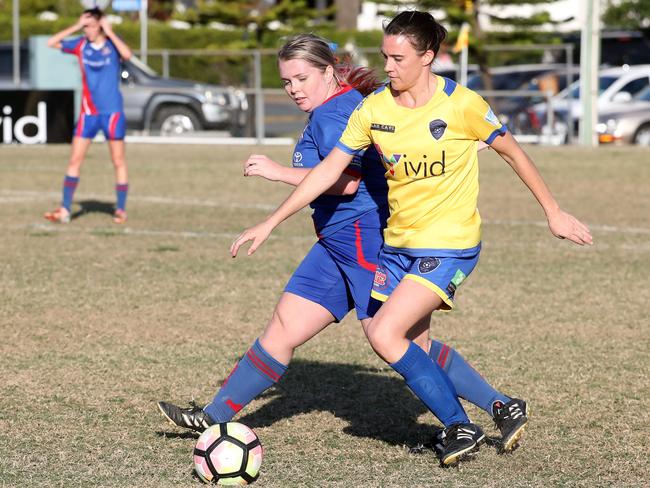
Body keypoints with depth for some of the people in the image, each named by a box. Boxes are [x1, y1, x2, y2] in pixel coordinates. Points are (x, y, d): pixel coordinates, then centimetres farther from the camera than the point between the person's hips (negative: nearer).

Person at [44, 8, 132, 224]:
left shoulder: (113, 43, -3)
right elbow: (51, 42, -3)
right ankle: (65, 209, 0)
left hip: (112, 111, -3)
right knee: (75, 160, -2)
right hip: (88, 112, 3)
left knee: (118, 161, 3)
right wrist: (76, 26, -7)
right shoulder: (81, 45, 3)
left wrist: (109, 32, -18)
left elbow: (127, 54, -23)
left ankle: (121, 210, 9)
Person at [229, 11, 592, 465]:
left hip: (450, 244, -6)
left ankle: (461, 426, -1)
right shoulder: (373, 109, -2)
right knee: (402, 342, 6)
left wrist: (554, 212, 5)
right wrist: (269, 223, -2)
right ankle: (504, 409, 21)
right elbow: (328, 171, 2)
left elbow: (513, 152, 0)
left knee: (385, 336, -18)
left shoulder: (461, 104, -14)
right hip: (397, 243, 6)